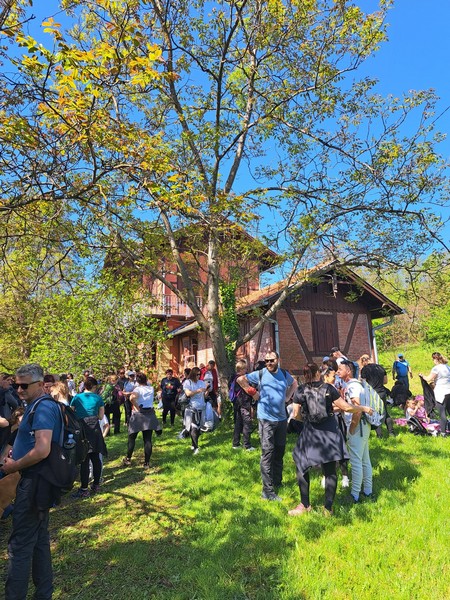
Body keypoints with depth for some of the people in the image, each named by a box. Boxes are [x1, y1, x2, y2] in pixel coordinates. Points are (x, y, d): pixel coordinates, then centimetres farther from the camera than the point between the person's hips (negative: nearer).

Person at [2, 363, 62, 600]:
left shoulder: (43, 407, -21)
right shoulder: (36, 406, 10)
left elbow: (42, 450, -29)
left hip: (34, 482, -10)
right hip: (37, 481, 10)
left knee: (20, 544, 1)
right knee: (39, 538, 19)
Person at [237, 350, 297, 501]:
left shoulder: (284, 374, 5)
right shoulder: (260, 374, -9)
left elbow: (294, 384, 25)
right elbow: (240, 379, -6)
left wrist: (288, 397, 10)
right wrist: (253, 393, -9)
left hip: (282, 418, 5)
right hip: (266, 419, -5)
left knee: (279, 452, 17)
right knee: (267, 454, -4)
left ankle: (277, 482, 35)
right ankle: (267, 491, 2)